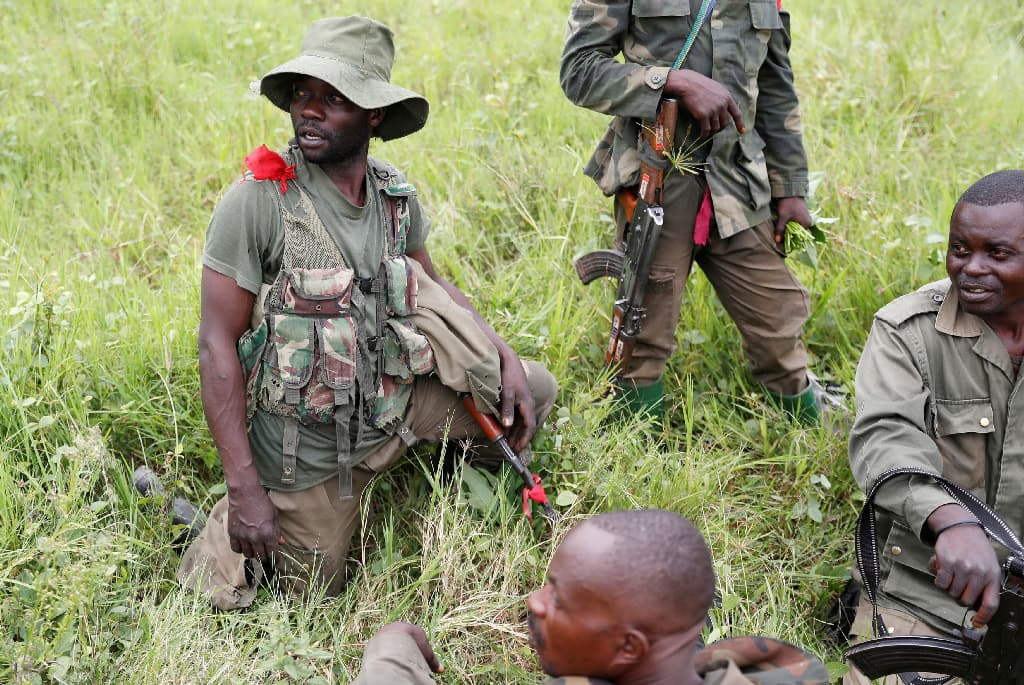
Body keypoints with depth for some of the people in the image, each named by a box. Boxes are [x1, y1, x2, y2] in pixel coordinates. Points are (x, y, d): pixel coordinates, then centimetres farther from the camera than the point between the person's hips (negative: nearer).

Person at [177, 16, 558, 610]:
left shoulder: (395, 193, -5)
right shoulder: (258, 201, -22)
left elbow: (433, 288, 12)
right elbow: (218, 343, -20)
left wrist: (506, 360, -3)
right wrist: (244, 488, -22)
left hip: (391, 408, 5)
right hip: (304, 445, -5)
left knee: (535, 389, 2)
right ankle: (228, 520, 33)